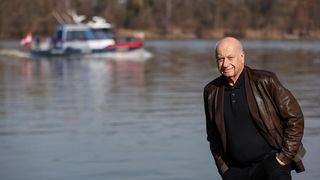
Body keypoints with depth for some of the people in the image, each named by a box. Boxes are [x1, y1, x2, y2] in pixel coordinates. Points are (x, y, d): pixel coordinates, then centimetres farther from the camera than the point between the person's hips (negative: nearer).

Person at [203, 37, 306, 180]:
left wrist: (285, 156, -6)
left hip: (271, 160, -4)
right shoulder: (211, 91, 5)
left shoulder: (265, 81, -7)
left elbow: (294, 118, -4)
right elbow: (213, 136, 15)